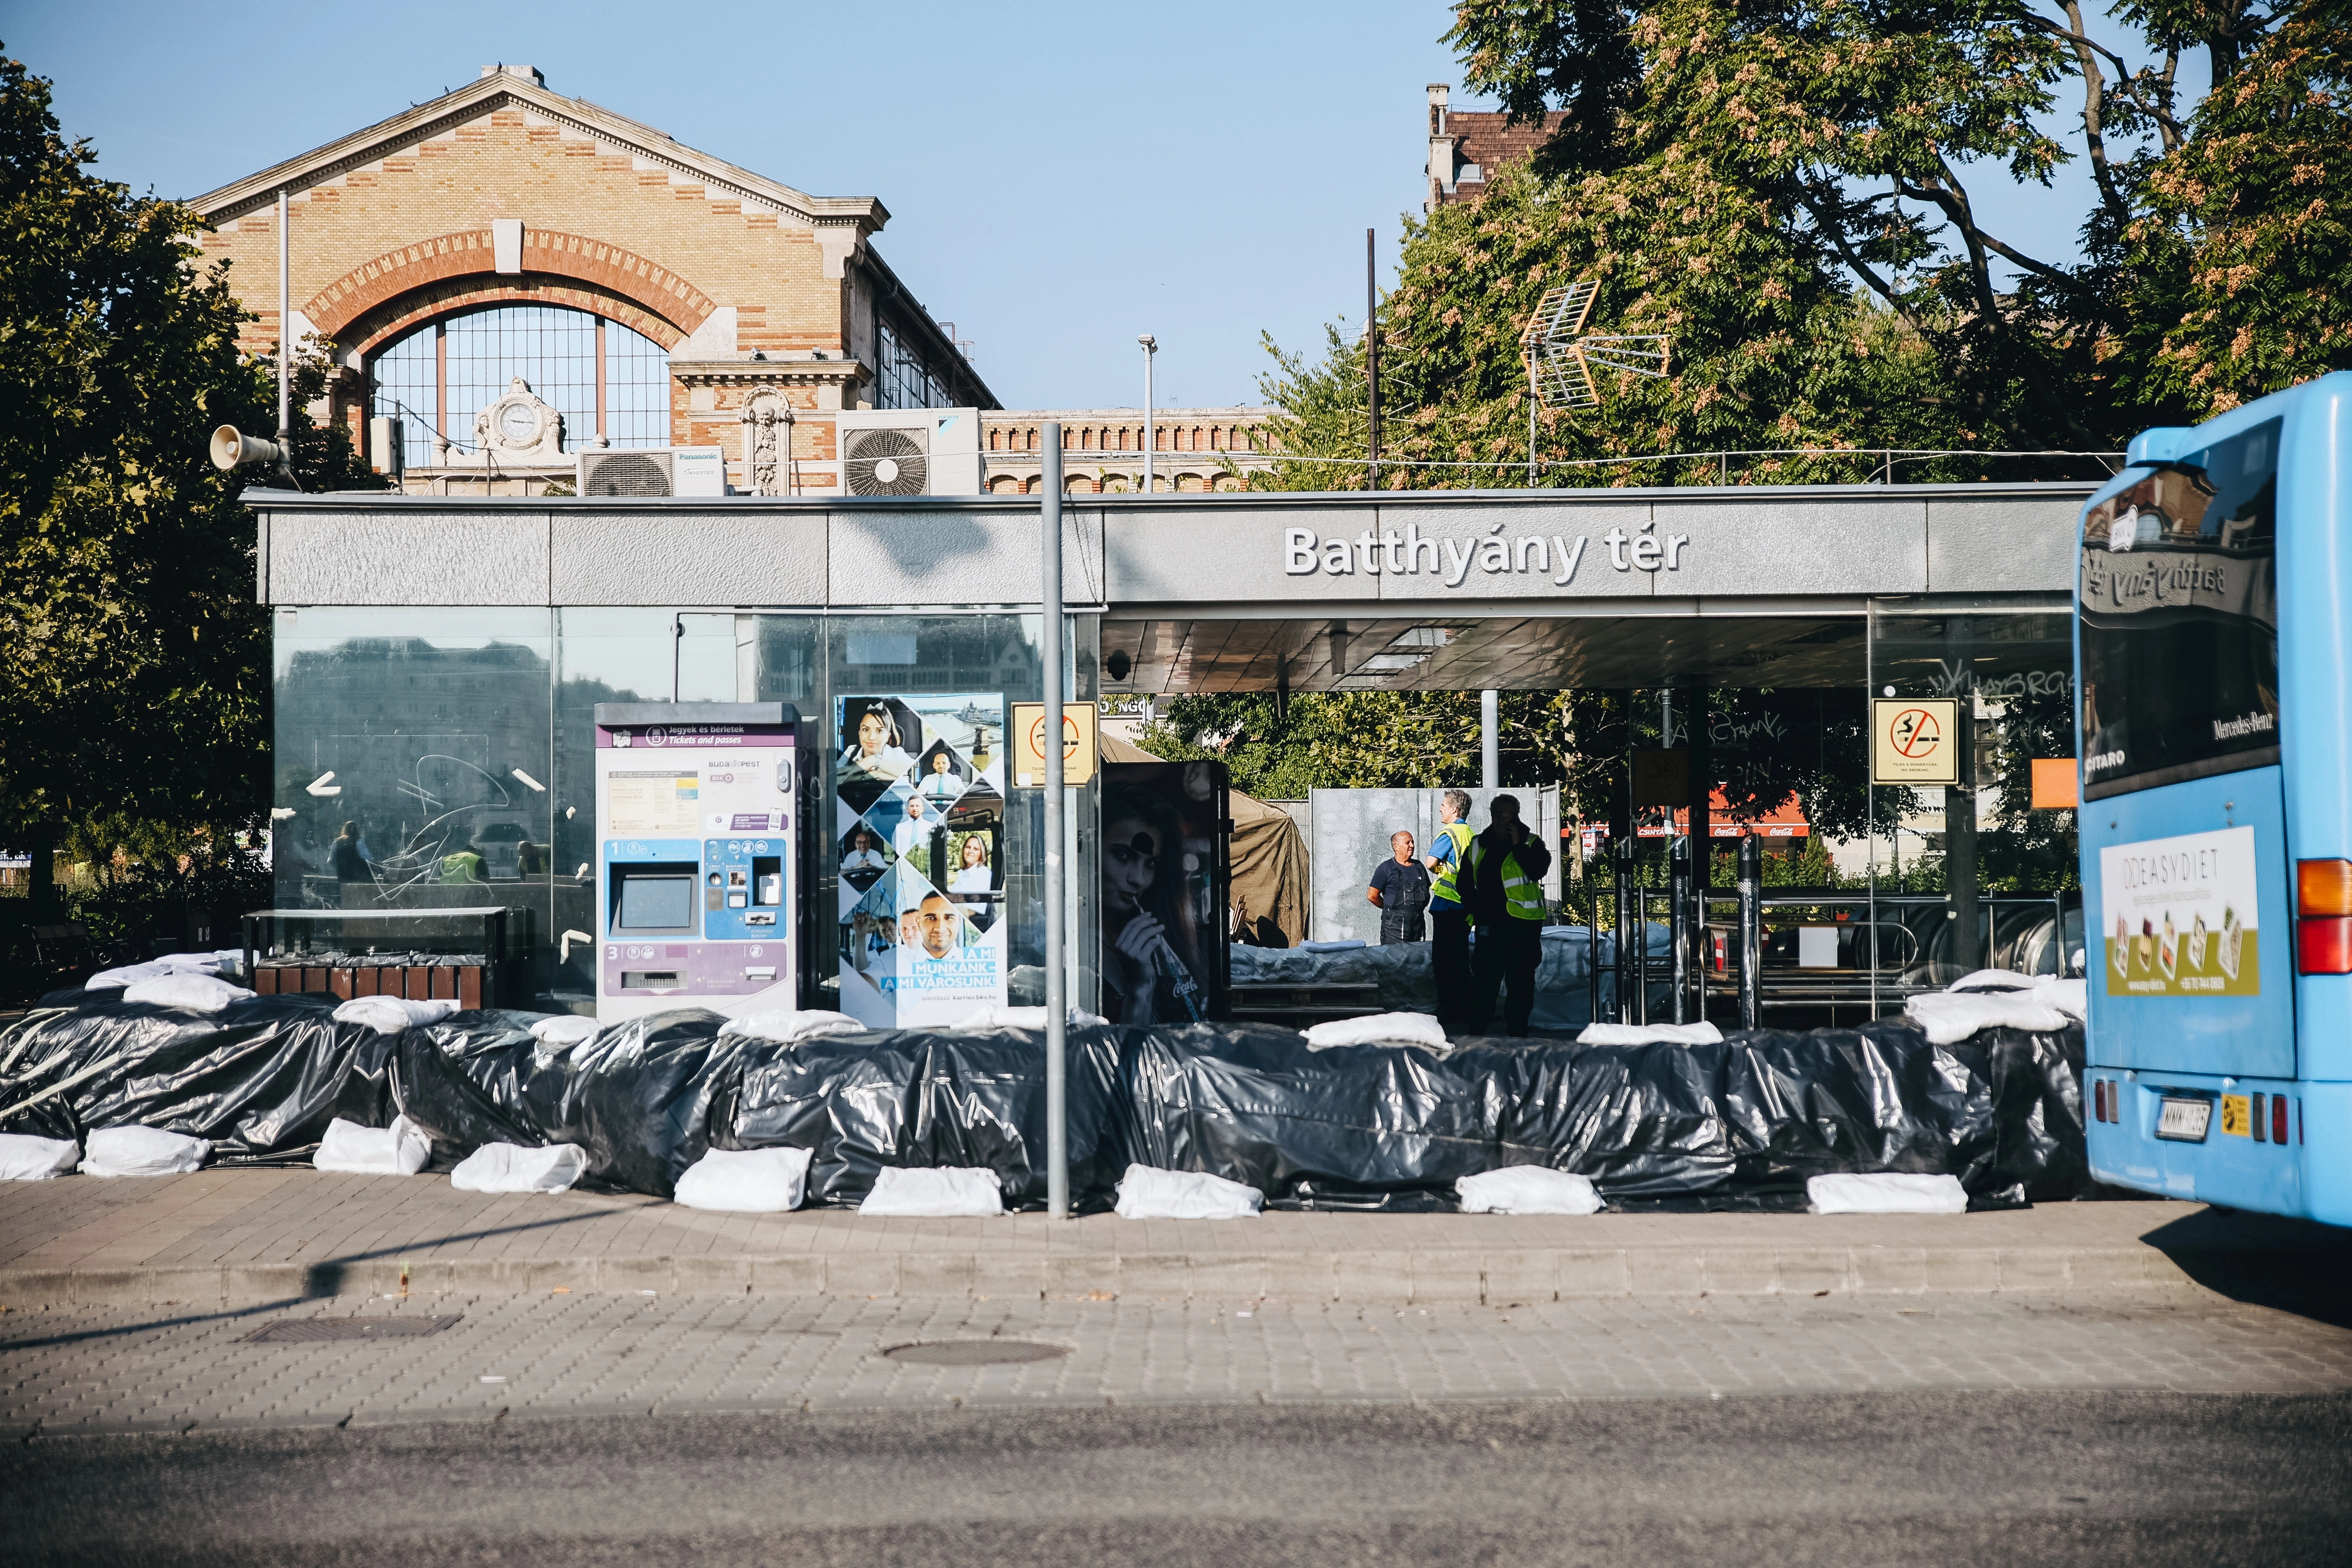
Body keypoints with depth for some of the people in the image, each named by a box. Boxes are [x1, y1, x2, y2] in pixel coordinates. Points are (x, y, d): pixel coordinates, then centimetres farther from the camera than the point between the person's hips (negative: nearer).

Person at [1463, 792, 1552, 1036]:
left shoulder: (1530, 843, 2)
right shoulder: (1478, 846, 11)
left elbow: (1538, 870, -16)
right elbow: (1466, 883, 18)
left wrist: (1517, 846, -15)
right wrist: (1476, 908, 4)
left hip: (1523, 926, -2)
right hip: (1489, 924, 2)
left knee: (1521, 981, 1)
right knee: (1483, 979, 2)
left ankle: (1517, 1031, 8)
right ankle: (1477, 1031, 8)